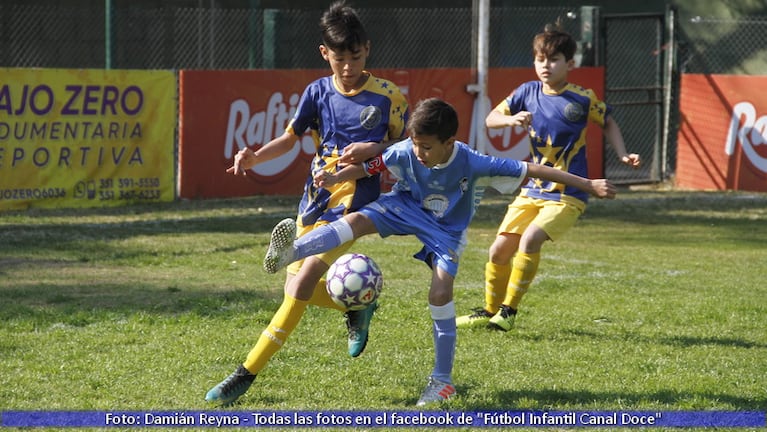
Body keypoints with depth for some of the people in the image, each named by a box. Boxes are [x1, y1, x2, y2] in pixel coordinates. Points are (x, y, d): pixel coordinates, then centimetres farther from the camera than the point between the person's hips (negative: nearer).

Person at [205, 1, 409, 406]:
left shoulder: (387, 96, -5)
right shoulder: (318, 92, 4)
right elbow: (290, 137, 14)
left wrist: (375, 150, -15)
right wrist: (254, 157, -5)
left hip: (353, 202, -6)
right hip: (314, 198, 6)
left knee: (305, 279, -19)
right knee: (297, 290, 5)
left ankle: (248, 373, -19)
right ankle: (358, 306, 35)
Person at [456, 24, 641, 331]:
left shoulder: (582, 99, -9)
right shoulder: (528, 92, 0)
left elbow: (608, 123, 9)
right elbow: (490, 119, 4)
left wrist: (623, 155, -2)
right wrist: (511, 120, -17)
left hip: (568, 194, -5)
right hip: (532, 190, 5)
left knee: (530, 239, -25)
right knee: (500, 250, 2)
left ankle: (509, 311, -13)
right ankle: (490, 312, 23)